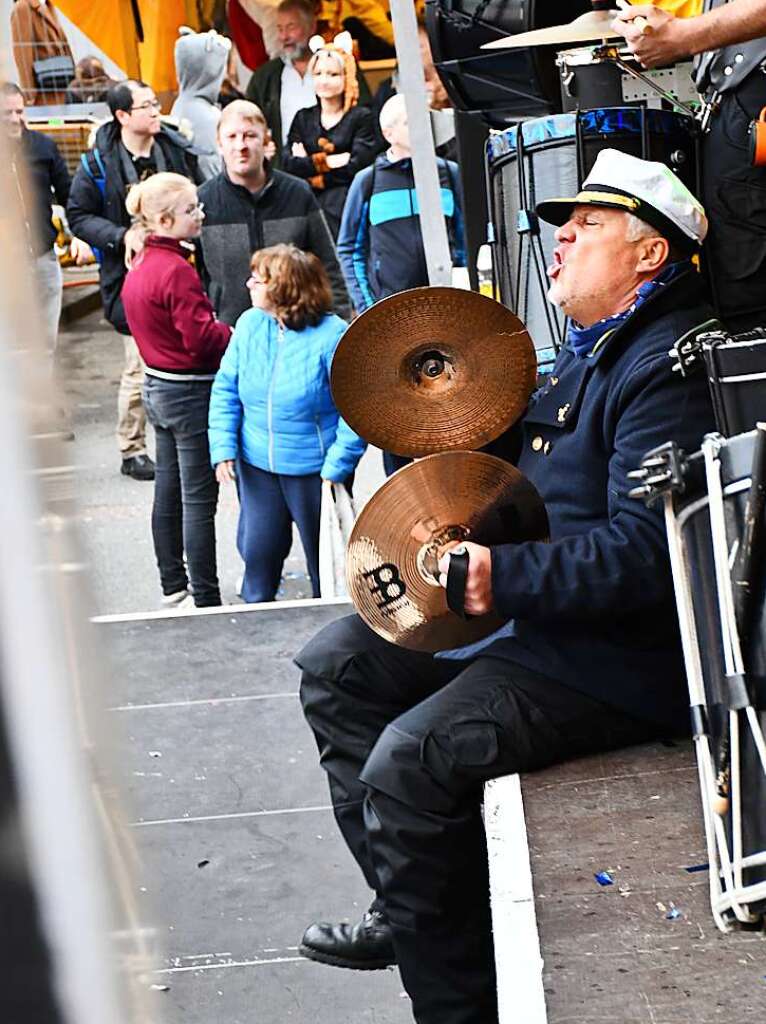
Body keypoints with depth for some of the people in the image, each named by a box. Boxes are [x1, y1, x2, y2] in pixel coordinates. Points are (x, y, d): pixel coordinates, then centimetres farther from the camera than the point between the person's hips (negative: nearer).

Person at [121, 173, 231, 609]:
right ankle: (206, 600, 2)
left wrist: (223, 330, 8)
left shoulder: (140, 265, 8)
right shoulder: (177, 270, -22)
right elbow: (202, 338, -24)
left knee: (169, 492, 18)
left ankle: (173, 586, 29)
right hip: (190, 392, -10)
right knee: (199, 499, -4)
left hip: (157, 388, 10)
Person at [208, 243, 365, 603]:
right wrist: (224, 448, -4)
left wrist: (336, 468, -19)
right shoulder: (249, 324, -2)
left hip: (313, 471, -4)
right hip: (257, 468, 4)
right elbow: (225, 389, 5)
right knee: (257, 550, 12)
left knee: (324, 559, 12)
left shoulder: (331, 335, -17)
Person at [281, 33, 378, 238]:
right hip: (308, 208, 3)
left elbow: (358, 166, -9)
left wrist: (308, 166, -1)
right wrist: (325, 161, -9)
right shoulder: (303, 118, 16)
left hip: (346, 206, -3)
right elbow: (287, 164, 3)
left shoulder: (361, 117, 3)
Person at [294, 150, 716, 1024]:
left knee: (411, 760, -25)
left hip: (616, 659, -11)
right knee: (336, 667, 11)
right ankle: (406, 914, 16)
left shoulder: (667, 368, -19)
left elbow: (645, 552, -29)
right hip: (529, 616, 11)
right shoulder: (596, 351, 15)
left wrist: (502, 578, -29)